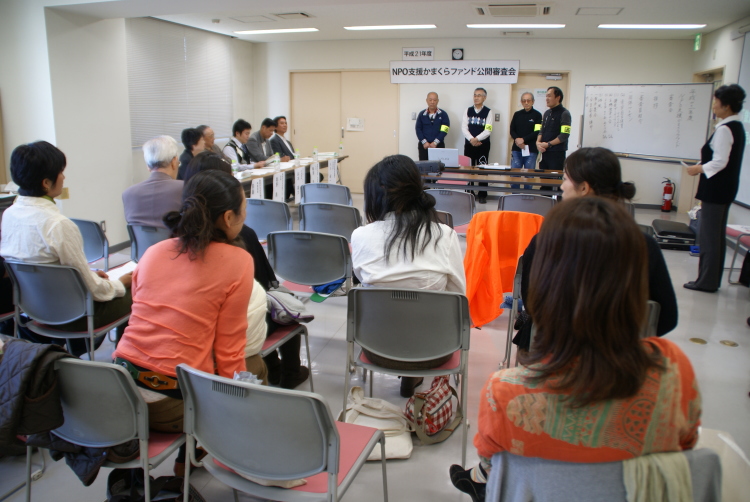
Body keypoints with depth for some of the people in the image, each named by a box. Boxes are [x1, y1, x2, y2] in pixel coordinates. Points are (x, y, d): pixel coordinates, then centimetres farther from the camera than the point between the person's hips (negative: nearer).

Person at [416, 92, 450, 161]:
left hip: (438, 145, -1)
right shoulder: (422, 114, 8)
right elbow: (418, 129, 4)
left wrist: (435, 143, -12)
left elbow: (444, 130, -3)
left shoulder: (443, 114, 4)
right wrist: (424, 142, -9)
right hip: (424, 146, 1)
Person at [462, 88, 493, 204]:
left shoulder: (488, 112, 0)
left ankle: (482, 195, 4)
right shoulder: (468, 111, 8)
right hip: (469, 144, 3)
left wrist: (477, 139, -20)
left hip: (483, 145, -3)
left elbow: (488, 130, -8)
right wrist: (471, 139, -15)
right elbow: (464, 127, -1)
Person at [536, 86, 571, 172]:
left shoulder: (564, 113, -8)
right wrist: (538, 142, -3)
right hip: (544, 152, 7)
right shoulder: (547, 113, 16)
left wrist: (548, 144, -14)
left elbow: (564, 135, -15)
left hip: (557, 154, -7)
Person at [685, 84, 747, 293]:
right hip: (726, 188, 10)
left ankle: (706, 281, 4)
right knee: (718, 235, 14)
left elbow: (719, 162, -21)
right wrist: (703, 166, 15)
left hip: (716, 189, -10)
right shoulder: (737, 127, 12)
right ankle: (713, 280, 22)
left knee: (708, 236, -3)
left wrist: (699, 169, -7)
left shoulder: (724, 129, -17)